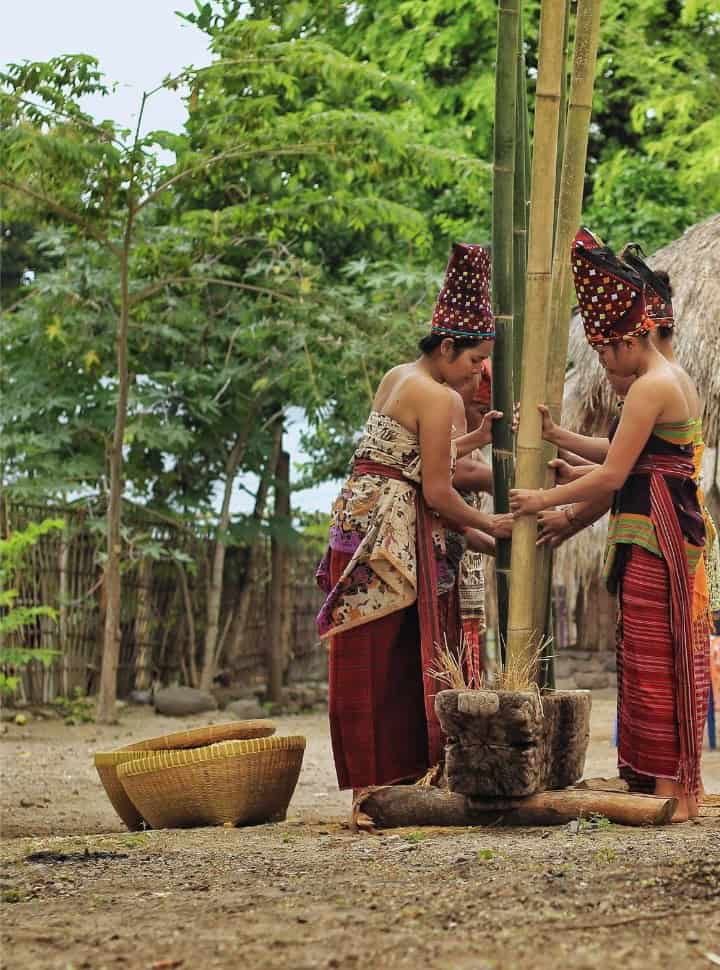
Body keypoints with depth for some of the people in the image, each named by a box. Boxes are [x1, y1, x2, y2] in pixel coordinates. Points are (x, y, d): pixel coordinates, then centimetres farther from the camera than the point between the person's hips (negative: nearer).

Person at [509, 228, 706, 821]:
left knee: (653, 660, -7)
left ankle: (672, 791, -4)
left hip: (652, 532, -10)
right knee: (658, 660, 12)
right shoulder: (668, 381, 17)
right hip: (666, 531, 10)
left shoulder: (650, 387, -14)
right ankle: (673, 785, 16)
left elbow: (612, 475, -15)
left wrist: (544, 501, -6)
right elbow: (629, 458, 19)